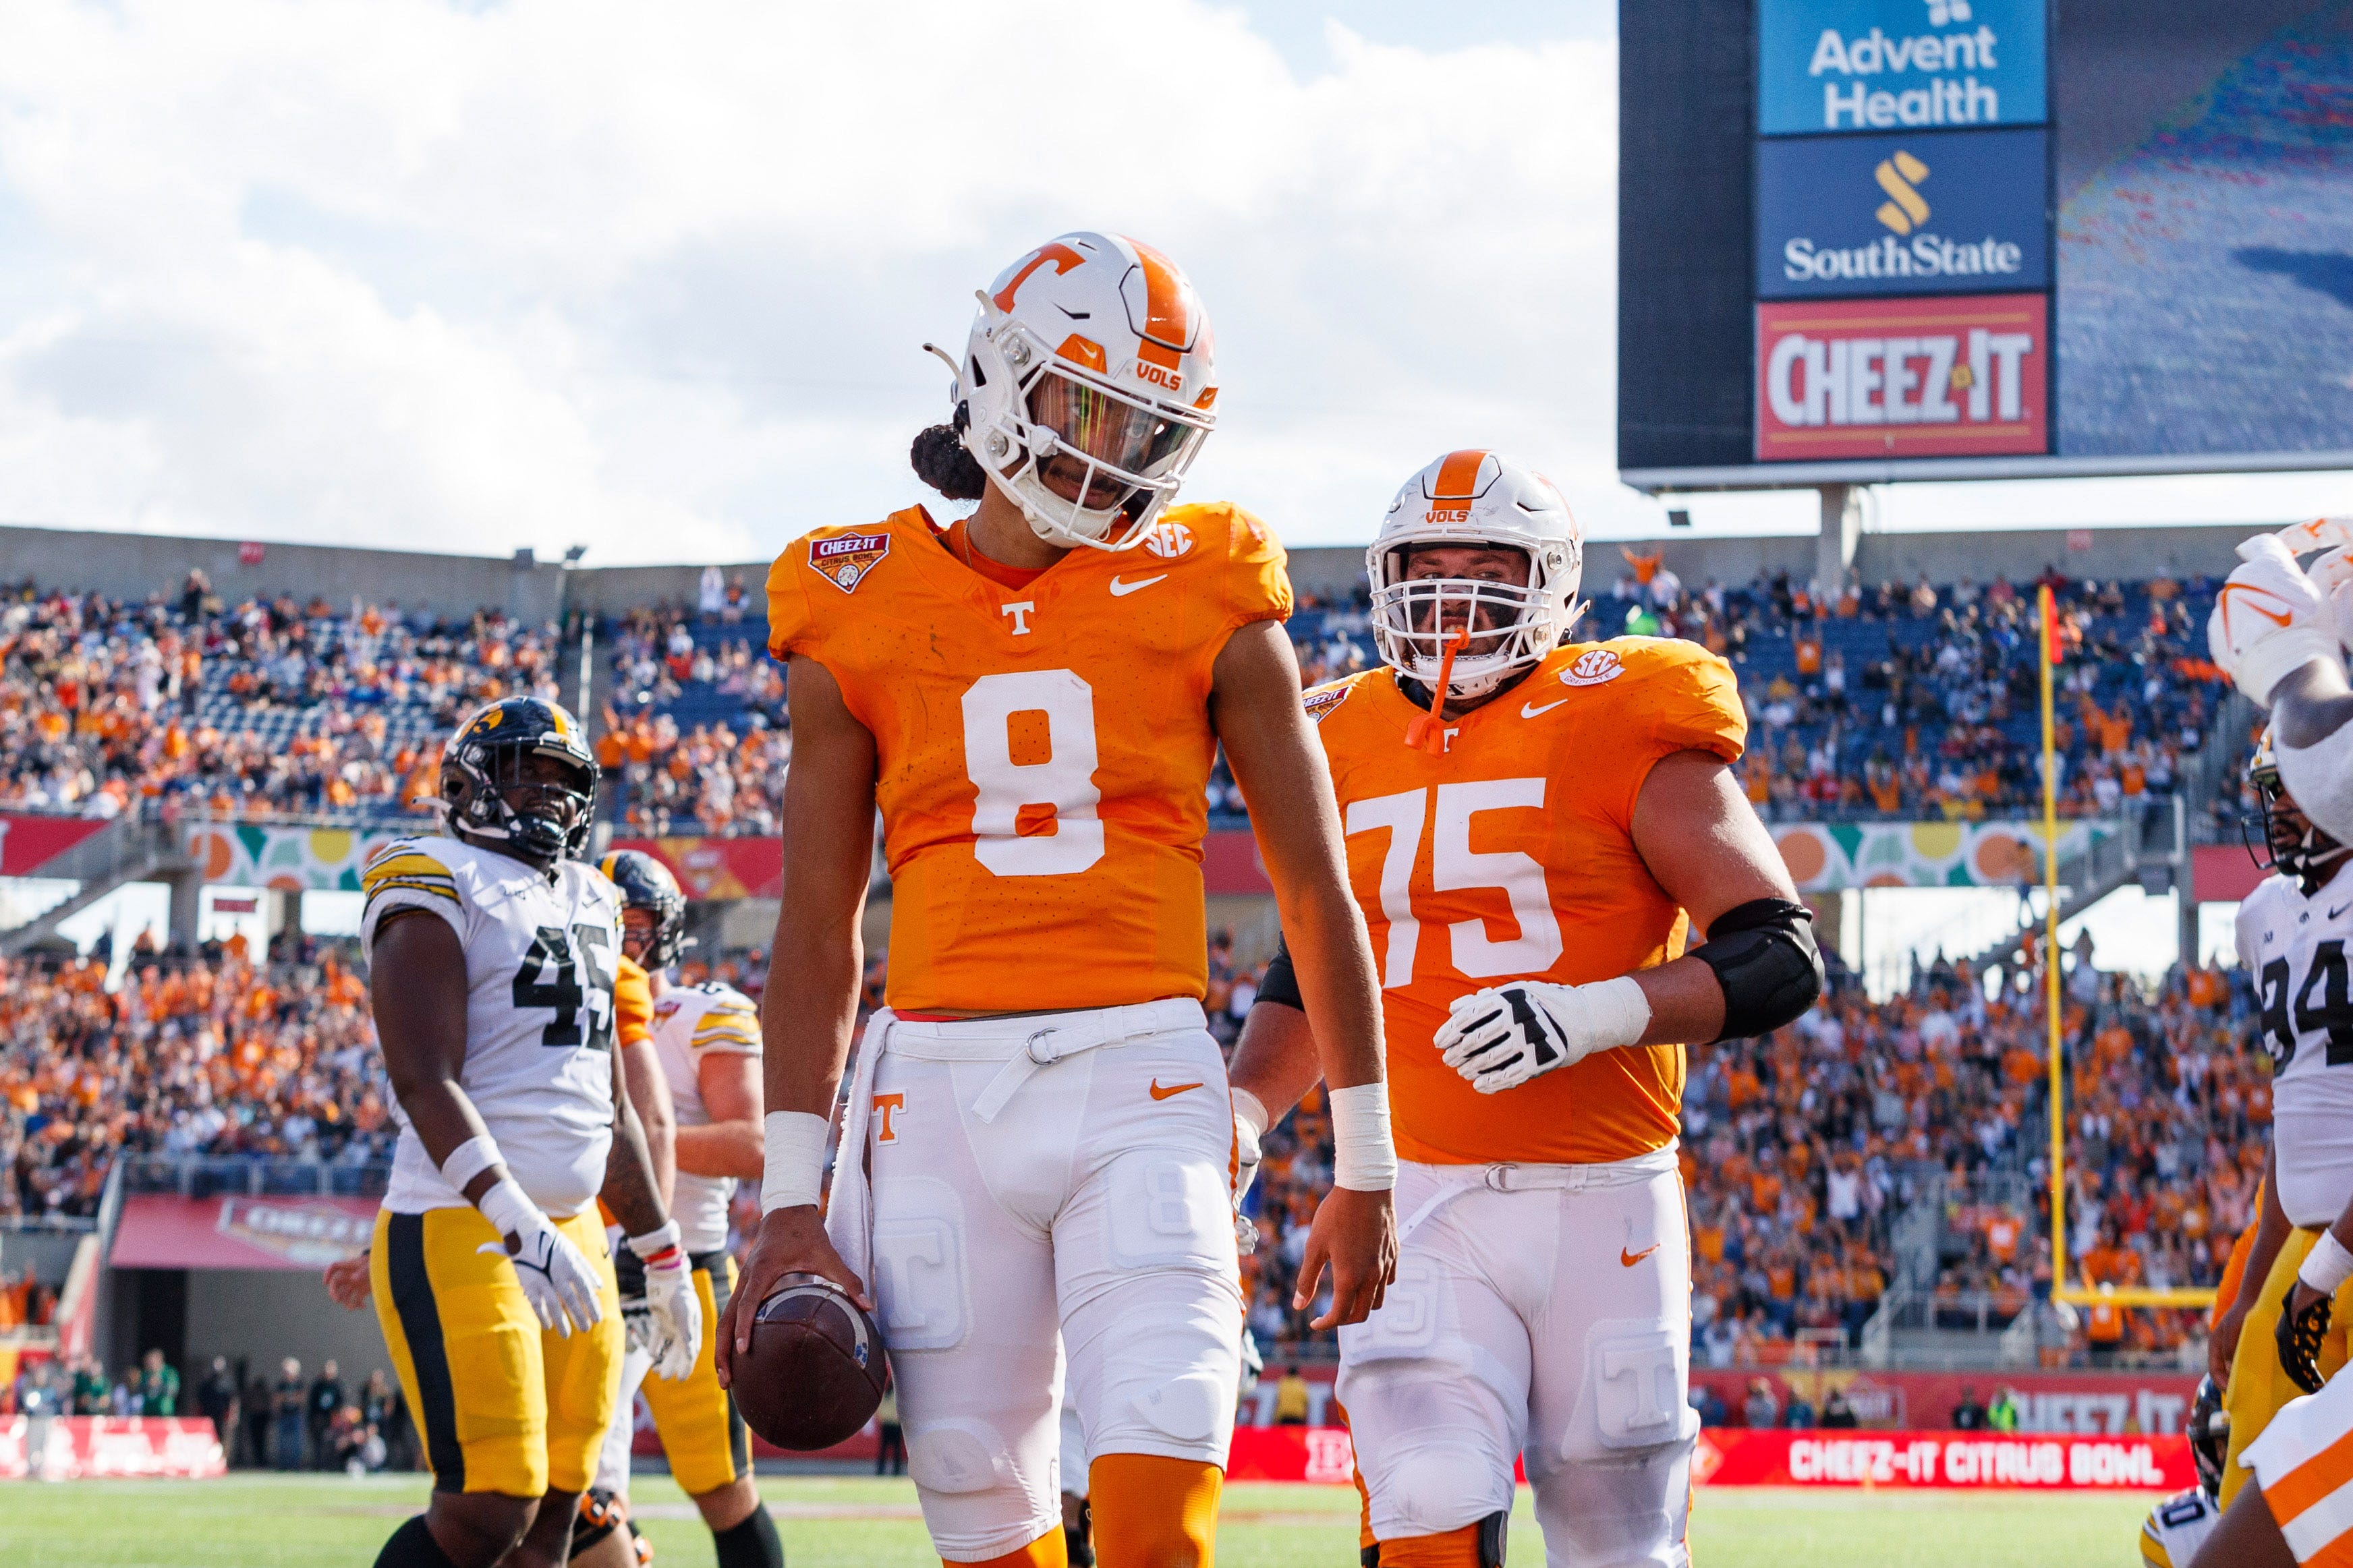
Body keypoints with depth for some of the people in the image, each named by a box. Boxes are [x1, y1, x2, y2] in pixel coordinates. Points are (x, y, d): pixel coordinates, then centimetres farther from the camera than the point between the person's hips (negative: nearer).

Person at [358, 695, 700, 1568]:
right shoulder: (436, 889, -5)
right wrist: (521, 1226, -28)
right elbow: (426, 1085, -17)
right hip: (460, 1232, -8)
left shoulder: (590, 907, 20)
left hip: (575, 1233, 8)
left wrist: (663, 1260, 28)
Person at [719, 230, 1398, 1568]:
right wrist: (792, 1199, 4)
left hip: (1141, 1077, -1)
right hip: (942, 1090, 1)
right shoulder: (862, 615, 7)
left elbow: (1319, 895, 10)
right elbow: (819, 932, 10)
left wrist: (1365, 1169, 9)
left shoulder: (1206, 597, 5)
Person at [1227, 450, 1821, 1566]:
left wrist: (1598, 1012, -22)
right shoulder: (1351, 748, 12)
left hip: (1602, 1200, -2)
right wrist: (1242, 1109, 9)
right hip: (1419, 1206, 2)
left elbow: (1782, 959, -8)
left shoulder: (1623, 731, -2)